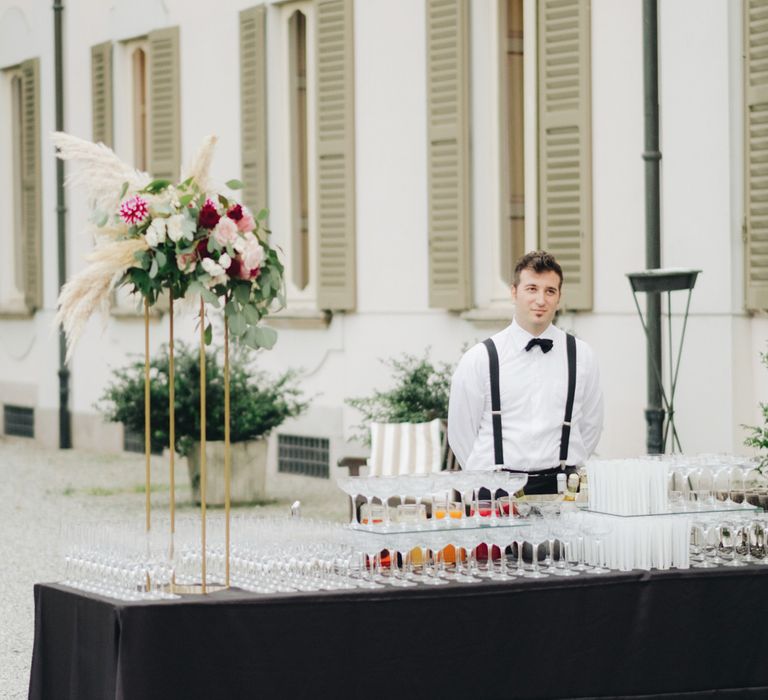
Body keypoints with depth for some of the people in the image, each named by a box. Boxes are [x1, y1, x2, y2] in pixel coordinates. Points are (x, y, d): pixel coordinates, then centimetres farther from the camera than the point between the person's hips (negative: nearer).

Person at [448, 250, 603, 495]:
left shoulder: (580, 356, 10)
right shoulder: (479, 360, 3)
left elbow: (590, 428, 16)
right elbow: (460, 435, 7)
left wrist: (565, 471, 12)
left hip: (559, 488, 1)